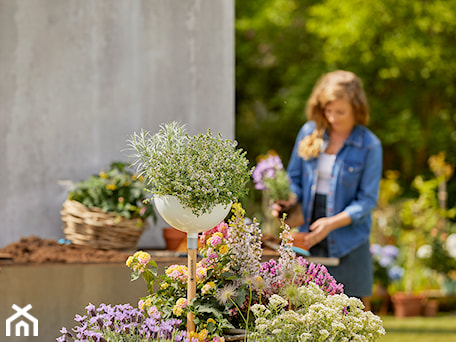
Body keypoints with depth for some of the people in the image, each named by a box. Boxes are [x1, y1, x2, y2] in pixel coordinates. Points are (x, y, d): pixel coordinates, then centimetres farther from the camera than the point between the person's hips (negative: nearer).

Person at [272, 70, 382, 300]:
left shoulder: (369, 146, -6)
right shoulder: (309, 132, 4)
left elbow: (367, 200, -6)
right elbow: (295, 178, 13)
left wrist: (332, 223, -18)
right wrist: (289, 202, -8)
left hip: (348, 243, -3)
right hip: (309, 238, 3)